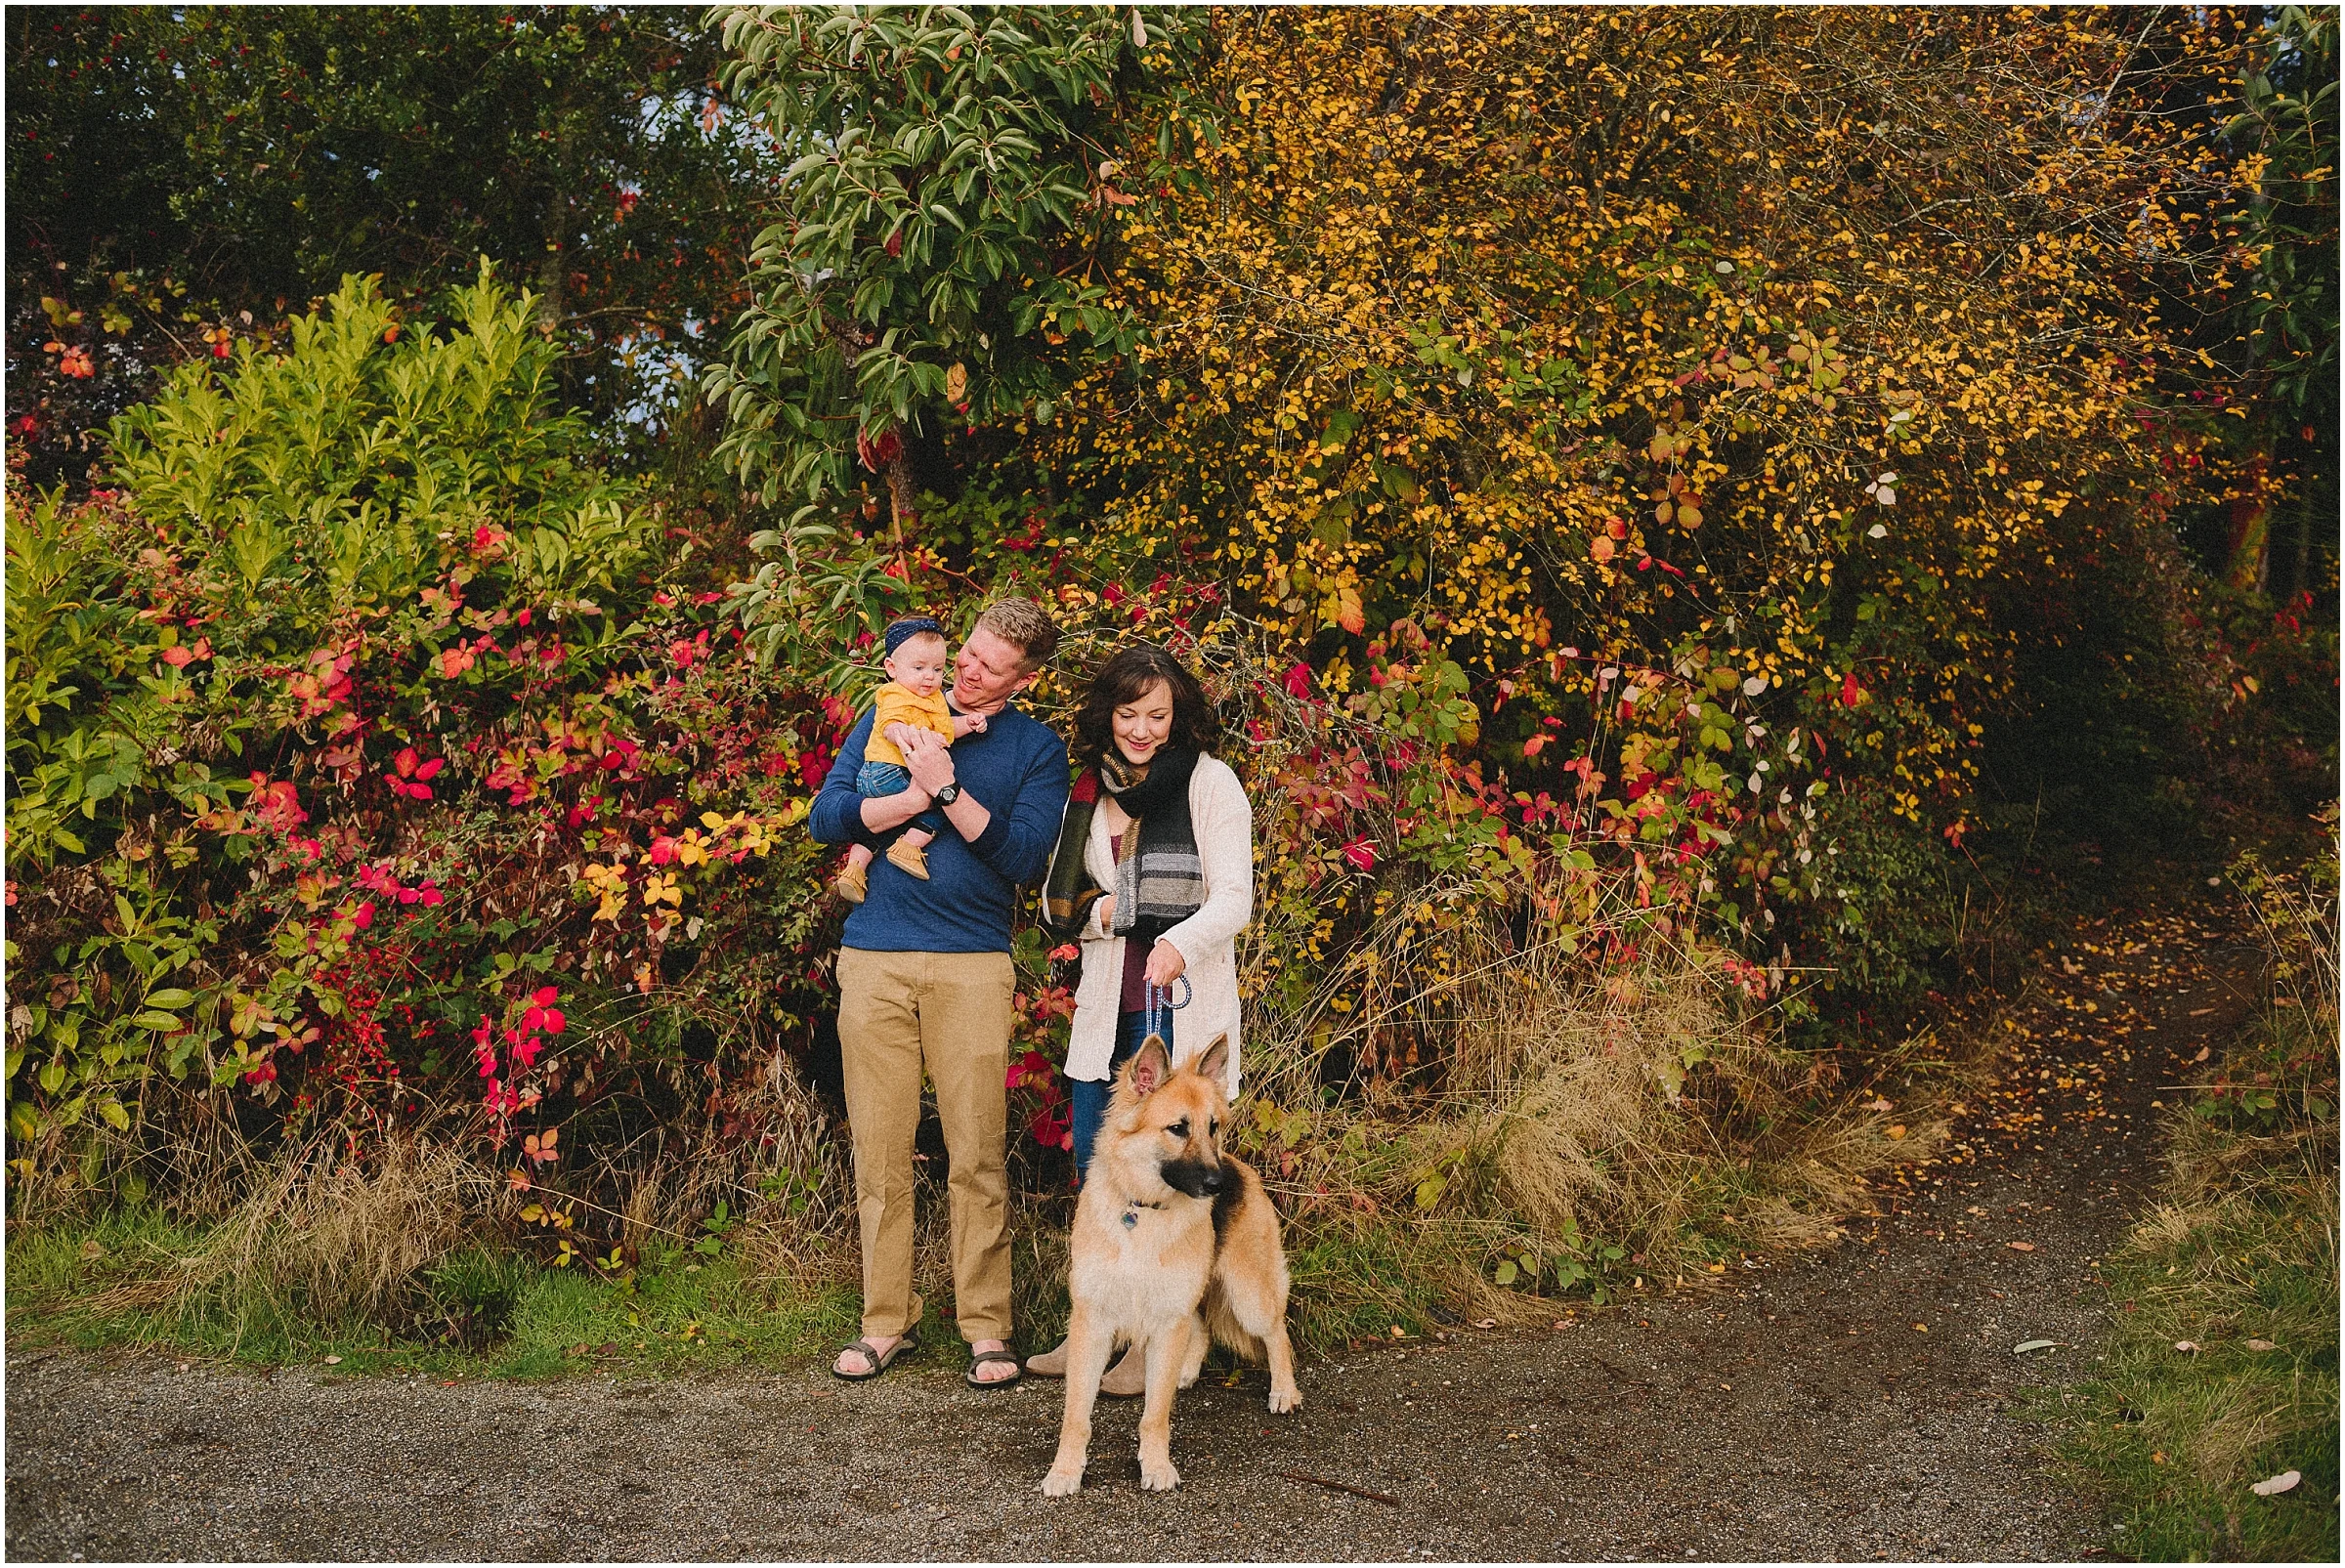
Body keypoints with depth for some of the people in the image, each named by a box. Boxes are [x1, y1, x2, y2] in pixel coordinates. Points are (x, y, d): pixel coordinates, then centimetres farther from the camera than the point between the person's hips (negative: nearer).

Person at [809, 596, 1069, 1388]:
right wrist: (921, 794, -11)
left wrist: (949, 791, -13)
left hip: (973, 964, -1)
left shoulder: (1037, 749, 8)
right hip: (876, 959, 1)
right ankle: (885, 1321, 12)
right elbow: (827, 817, 1)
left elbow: (1026, 858, -5)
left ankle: (986, 1326, 7)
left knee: (979, 1153, -2)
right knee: (879, 1150, 3)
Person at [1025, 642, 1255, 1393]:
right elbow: (1057, 902, 15)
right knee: (1095, 1170, 11)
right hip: (1107, 1006, 6)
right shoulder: (1090, 793, 12)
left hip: (1181, 1005, -5)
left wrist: (1179, 943, -30)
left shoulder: (1210, 782, -4)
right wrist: (1103, 910, -8)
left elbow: (1235, 898, -11)